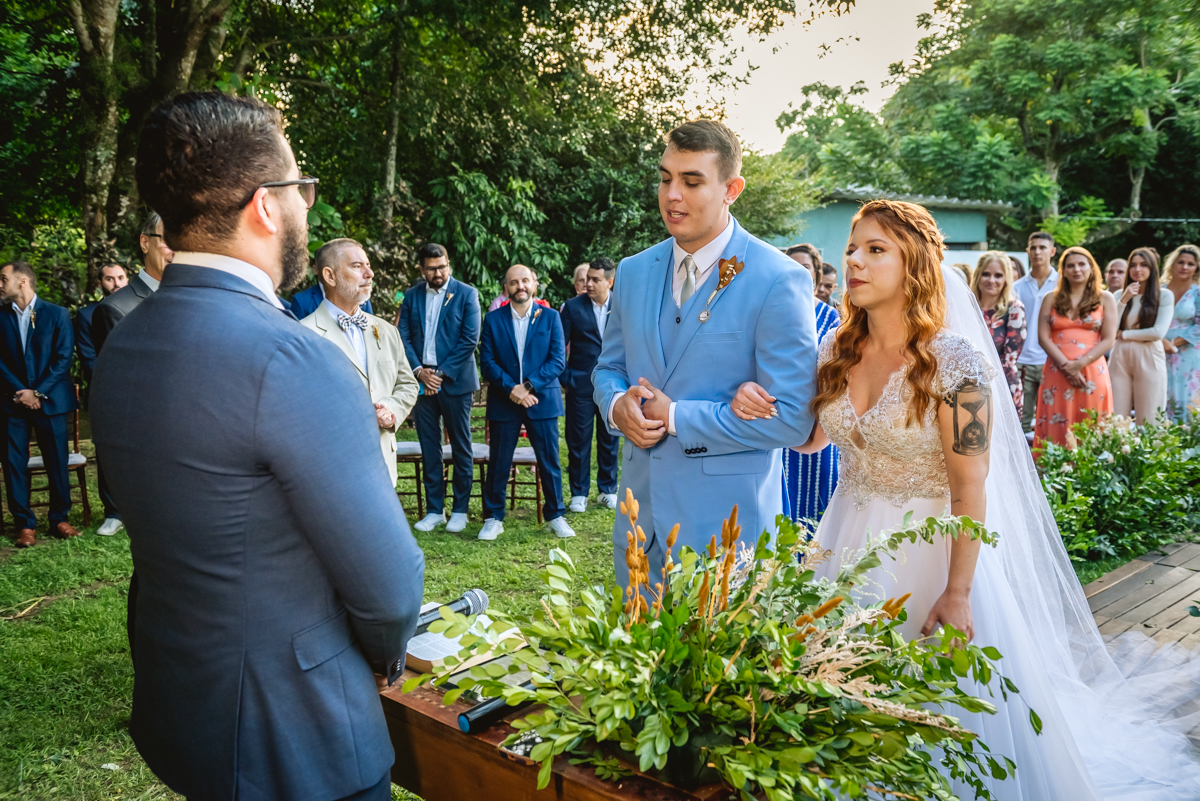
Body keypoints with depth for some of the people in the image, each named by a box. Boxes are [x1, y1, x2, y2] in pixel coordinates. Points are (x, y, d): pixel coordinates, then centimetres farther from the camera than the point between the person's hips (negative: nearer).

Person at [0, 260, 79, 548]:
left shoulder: (57, 314, 2)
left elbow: (64, 357, -3)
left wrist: (39, 392, -10)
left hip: (50, 400, -1)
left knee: (57, 461, 2)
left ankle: (60, 519, 13)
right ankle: (24, 524, 9)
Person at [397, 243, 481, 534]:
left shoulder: (466, 294, -1)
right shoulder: (412, 296, 9)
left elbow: (470, 339, -7)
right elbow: (403, 337, 6)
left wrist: (442, 373, -11)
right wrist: (419, 371, -8)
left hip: (455, 380, -3)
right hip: (422, 379, 3)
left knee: (461, 447, 4)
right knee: (429, 448, 7)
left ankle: (460, 509, 14)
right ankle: (435, 510, 15)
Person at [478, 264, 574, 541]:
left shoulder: (550, 317, 4)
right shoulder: (493, 319, 5)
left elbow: (558, 359, -4)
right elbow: (487, 361, -1)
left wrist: (529, 386, -14)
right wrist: (511, 389, -15)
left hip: (542, 400, 0)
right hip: (503, 402, 0)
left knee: (549, 461, 5)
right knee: (498, 463, 5)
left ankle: (555, 516, 19)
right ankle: (493, 518, 17)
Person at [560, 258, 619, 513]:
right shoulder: (573, 306, -2)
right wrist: (565, 378, -3)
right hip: (581, 385, -1)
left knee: (610, 439, 10)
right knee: (578, 439, 3)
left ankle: (608, 490, 24)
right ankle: (579, 493, 14)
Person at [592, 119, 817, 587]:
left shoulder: (780, 281, -13)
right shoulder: (633, 272, 6)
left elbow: (791, 418, -16)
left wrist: (676, 418, -16)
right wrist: (618, 404, -7)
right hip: (640, 516, 5)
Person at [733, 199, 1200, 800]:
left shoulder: (952, 360, -18)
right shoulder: (838, 350, 0)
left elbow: (970, 490, -18)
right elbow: (811, 439, 9)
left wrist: (957, 594, -18)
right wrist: (761, 407, -12)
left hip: (930, 548, -5)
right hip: (852, 543, 6)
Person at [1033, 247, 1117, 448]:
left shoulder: (1105, 299, 10)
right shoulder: (1051, 299, 12)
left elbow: (1108, 339, 1)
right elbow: (1043, 337, 2)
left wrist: (1080, 364, -13)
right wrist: (1067, 367, -11)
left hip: (1092, 373, -1)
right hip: (1056, 373, 1)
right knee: (1055, 431, -3)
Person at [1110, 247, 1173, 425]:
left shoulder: (1164, 295, 2)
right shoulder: (1119, 295, 10)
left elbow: (1158, 332, -9)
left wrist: (1124, 334, -2)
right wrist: (1123, 301, -6)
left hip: (1148, 359, -2)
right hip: (1120, 359, 3)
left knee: (1147, 423, 1)